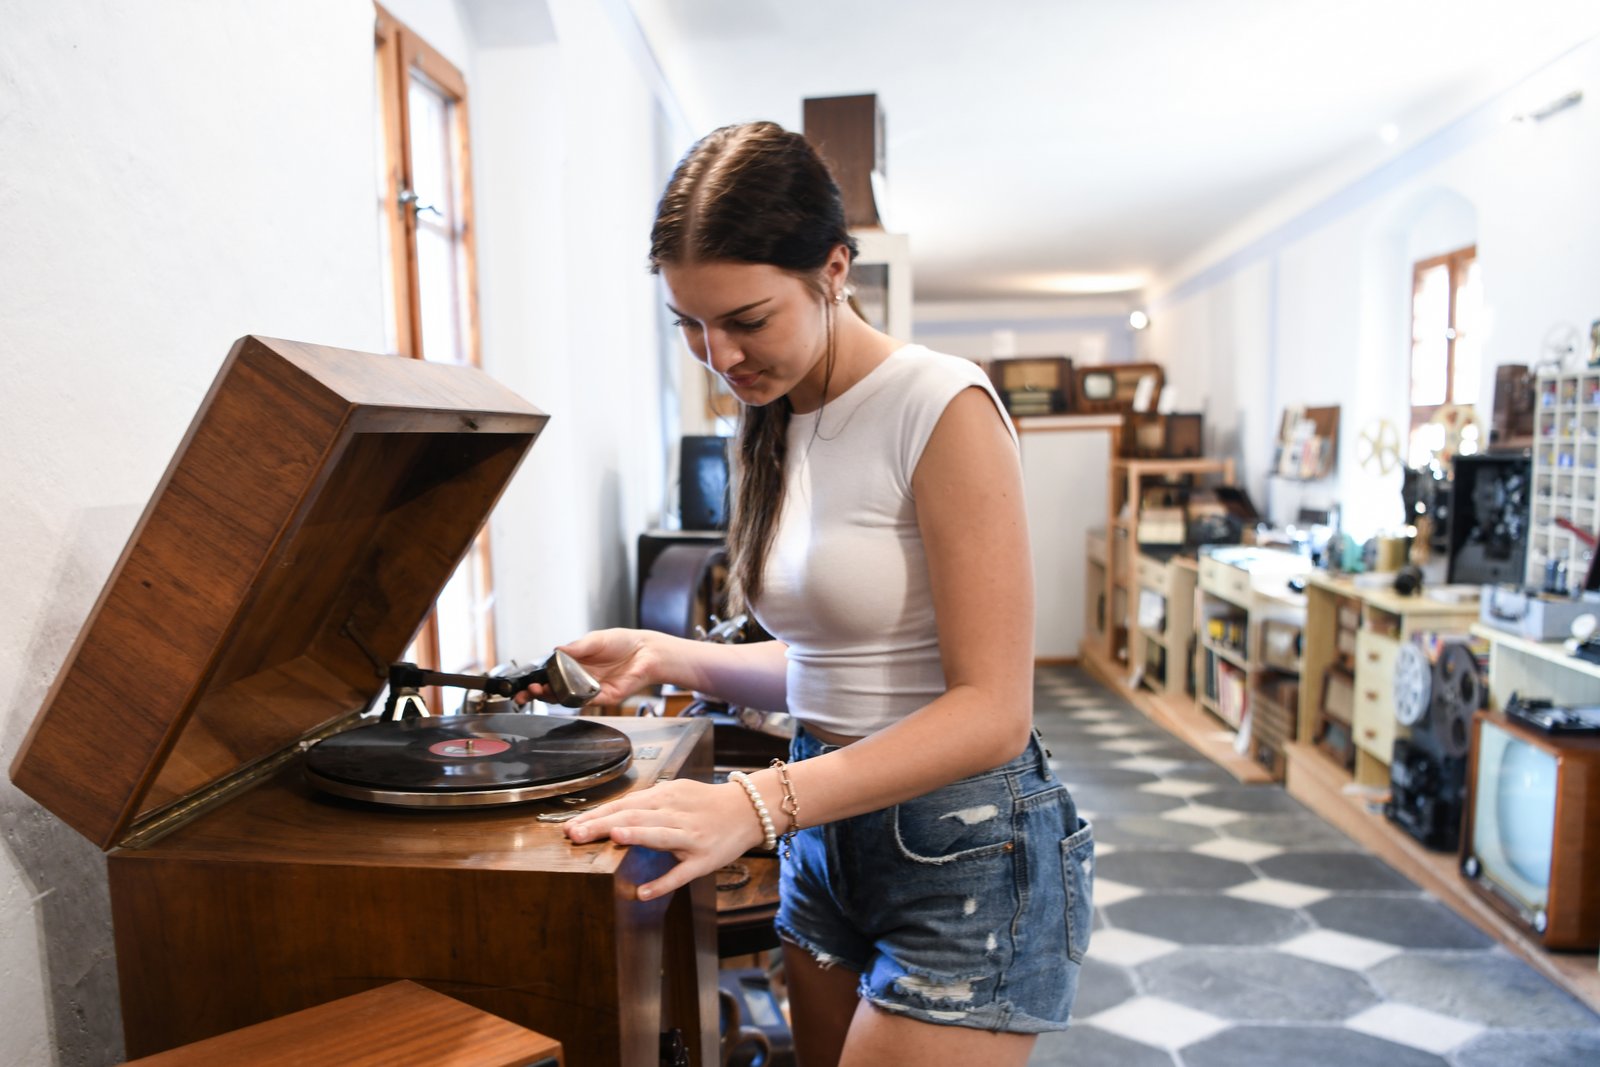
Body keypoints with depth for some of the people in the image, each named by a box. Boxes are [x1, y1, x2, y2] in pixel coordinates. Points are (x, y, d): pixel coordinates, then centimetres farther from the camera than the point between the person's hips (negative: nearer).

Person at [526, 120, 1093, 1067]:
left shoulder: (943, 406, -17)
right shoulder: (776, 430, 7)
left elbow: (991, 711, -21)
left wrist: (757, 804, -28)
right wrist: (670, 658, 2)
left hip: (964, 849, -7)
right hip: (829, 838, 7)